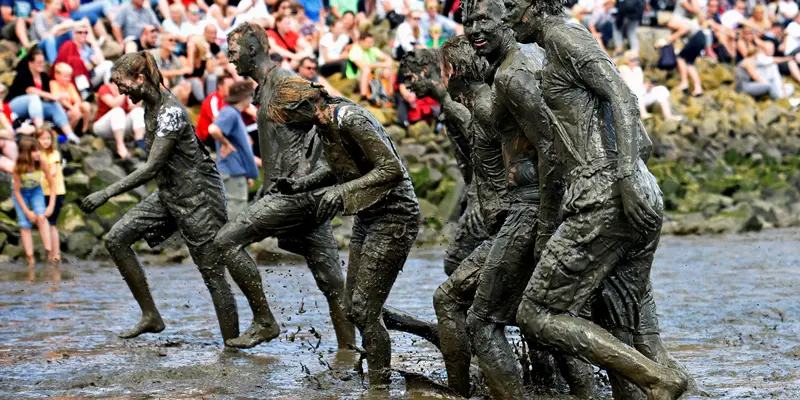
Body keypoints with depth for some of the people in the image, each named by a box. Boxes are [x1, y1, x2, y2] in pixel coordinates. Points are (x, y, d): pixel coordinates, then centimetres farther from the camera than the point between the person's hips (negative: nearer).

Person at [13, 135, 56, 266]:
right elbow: (17, 191, -20)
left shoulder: (42, 164, -25)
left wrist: (51, 205, -18)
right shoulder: (18, 168, -30)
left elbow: (52, 185, -13)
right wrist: (27, 211, -21)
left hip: (36, 191, 1)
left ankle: (49, 250, -22)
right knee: (25, 225, -8)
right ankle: (29, 257, -7)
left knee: (41, 216, -23)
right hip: (21, 193, -1)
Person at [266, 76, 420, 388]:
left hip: (393, 217, -10)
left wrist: (341, 192, -32)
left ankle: (379, 387, -1)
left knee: (363, 310, -11)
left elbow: (392, 169, -26)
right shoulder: (325, 124, 5)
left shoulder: (351, 120, -23)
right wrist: (301, 185, 5)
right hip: (367, 218, 10)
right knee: (355, 309, 11)